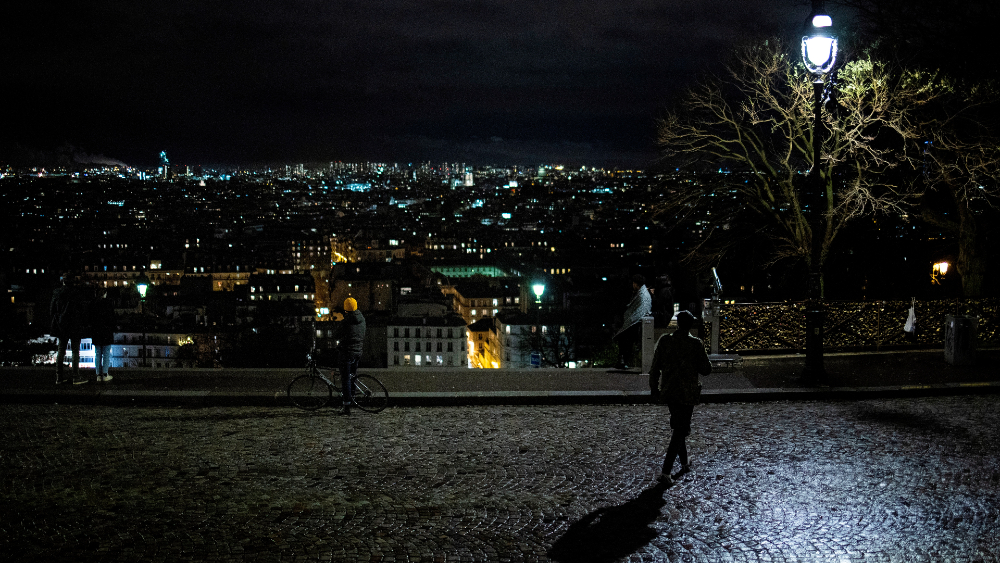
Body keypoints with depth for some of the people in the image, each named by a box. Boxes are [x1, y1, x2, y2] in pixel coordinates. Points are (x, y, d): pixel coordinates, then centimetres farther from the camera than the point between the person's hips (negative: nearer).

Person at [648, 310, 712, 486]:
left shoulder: (664, 341, -5)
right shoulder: (696, 344, -13)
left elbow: (655, 367, 0)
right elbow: (706, 370, -7)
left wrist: (653, 386, 14)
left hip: (667, 391, 4)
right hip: (687, 392, -4)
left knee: (679, 426, 24)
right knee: (680, 431, 1)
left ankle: (684, 463, 38)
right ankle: (666, 472, -9)